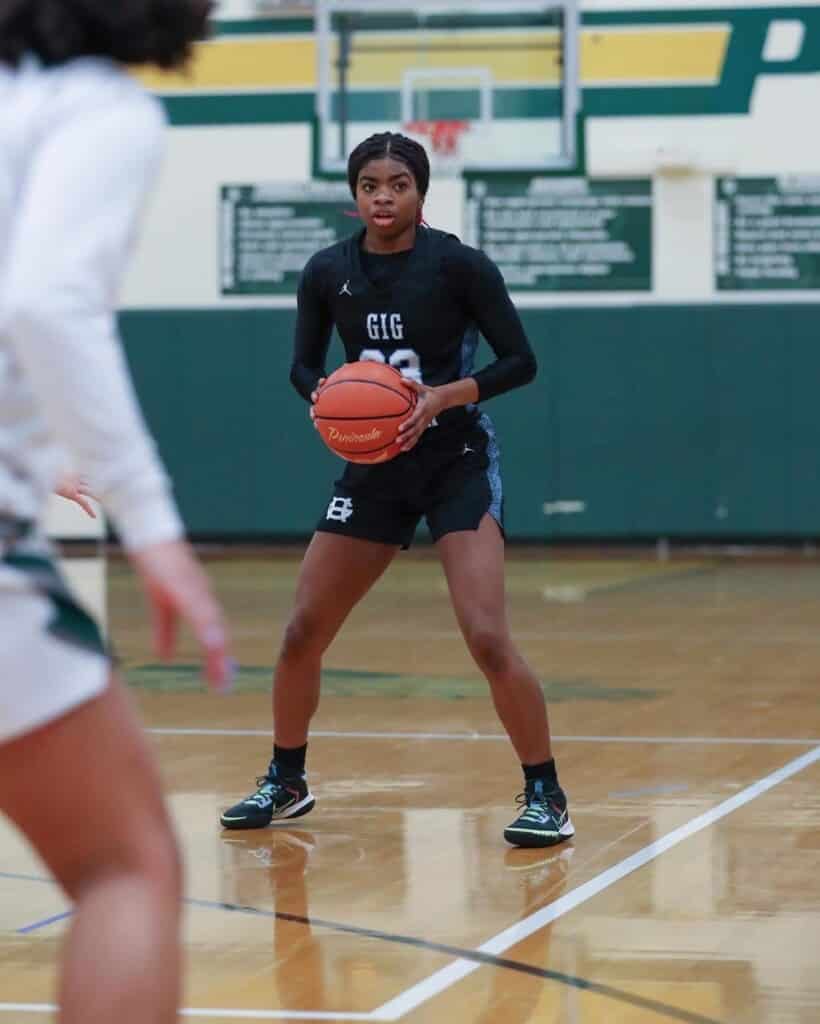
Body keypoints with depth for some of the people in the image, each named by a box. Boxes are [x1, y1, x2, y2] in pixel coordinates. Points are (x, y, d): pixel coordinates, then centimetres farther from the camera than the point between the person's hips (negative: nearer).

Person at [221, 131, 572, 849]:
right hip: (373, 469, 4)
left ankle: (545, 796, -5)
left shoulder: (458, 265, -12)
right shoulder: (328, 273, -1)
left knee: (488, 639, -19)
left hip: (458, 466, -4)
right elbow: (304, 365, 11)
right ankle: (286, 783, 24)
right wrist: (321, 394, -12)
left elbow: (520, 360, -9)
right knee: (303, 633, 4)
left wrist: (446, 395, -24)